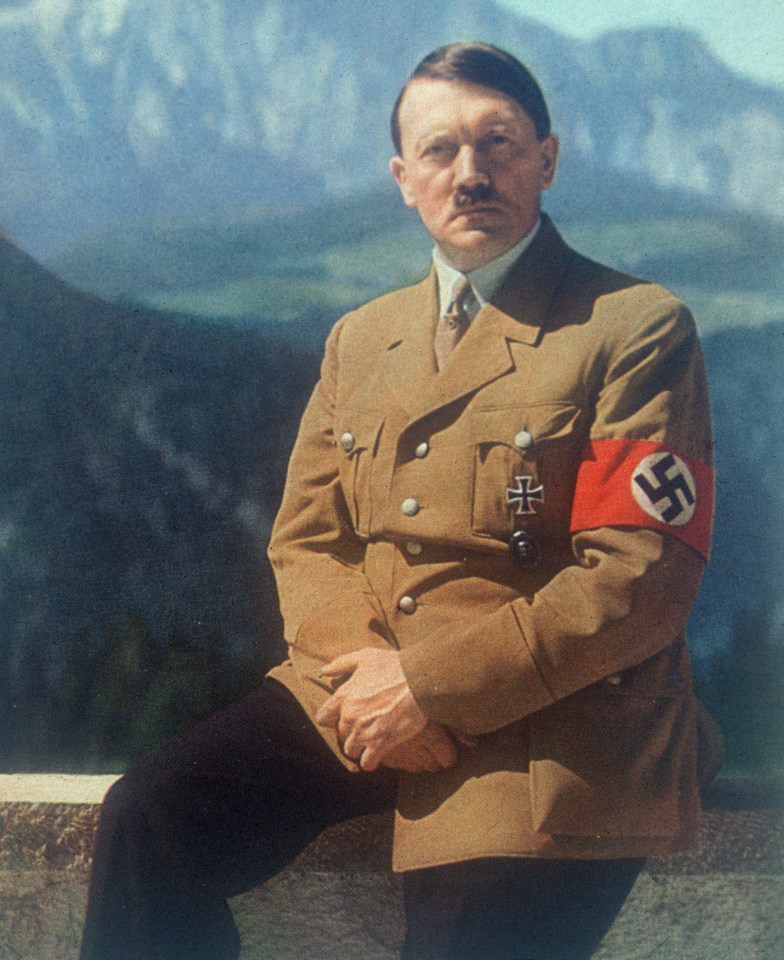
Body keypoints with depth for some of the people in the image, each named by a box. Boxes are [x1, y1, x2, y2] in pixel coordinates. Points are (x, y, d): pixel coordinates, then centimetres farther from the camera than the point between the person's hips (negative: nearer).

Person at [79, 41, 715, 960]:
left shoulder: (635, 328, -4)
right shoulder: (359, 339, 17)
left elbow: (640, 575, -12)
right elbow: (304, 538, 14)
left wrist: (431, 684, -17)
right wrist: (361, 671, -9)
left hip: (544, 726, -4)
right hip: (360, 683, 5)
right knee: (149, 819, -13)